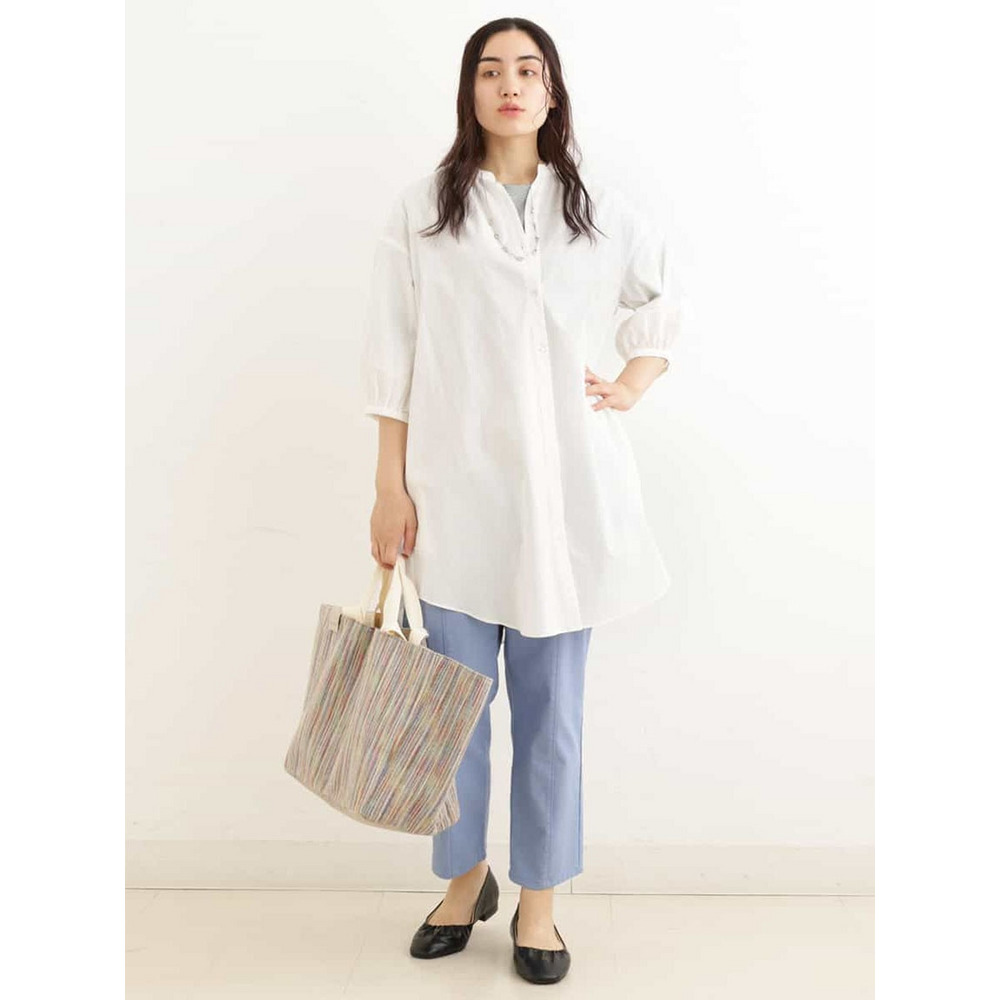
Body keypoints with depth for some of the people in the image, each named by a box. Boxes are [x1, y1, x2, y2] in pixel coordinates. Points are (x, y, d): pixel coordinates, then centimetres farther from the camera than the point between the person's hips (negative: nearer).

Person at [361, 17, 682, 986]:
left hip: (564, 488, 1)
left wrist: (629, 390, 8)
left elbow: (665, 300, 23)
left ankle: (538, 901, 23)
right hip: (455, 487, 0)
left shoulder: (600, 212, 7)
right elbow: (391, 356, 1)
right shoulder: (421, 209, 3)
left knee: (551, 705, 7)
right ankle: (465, 879, 30)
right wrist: (390, 488, -3)